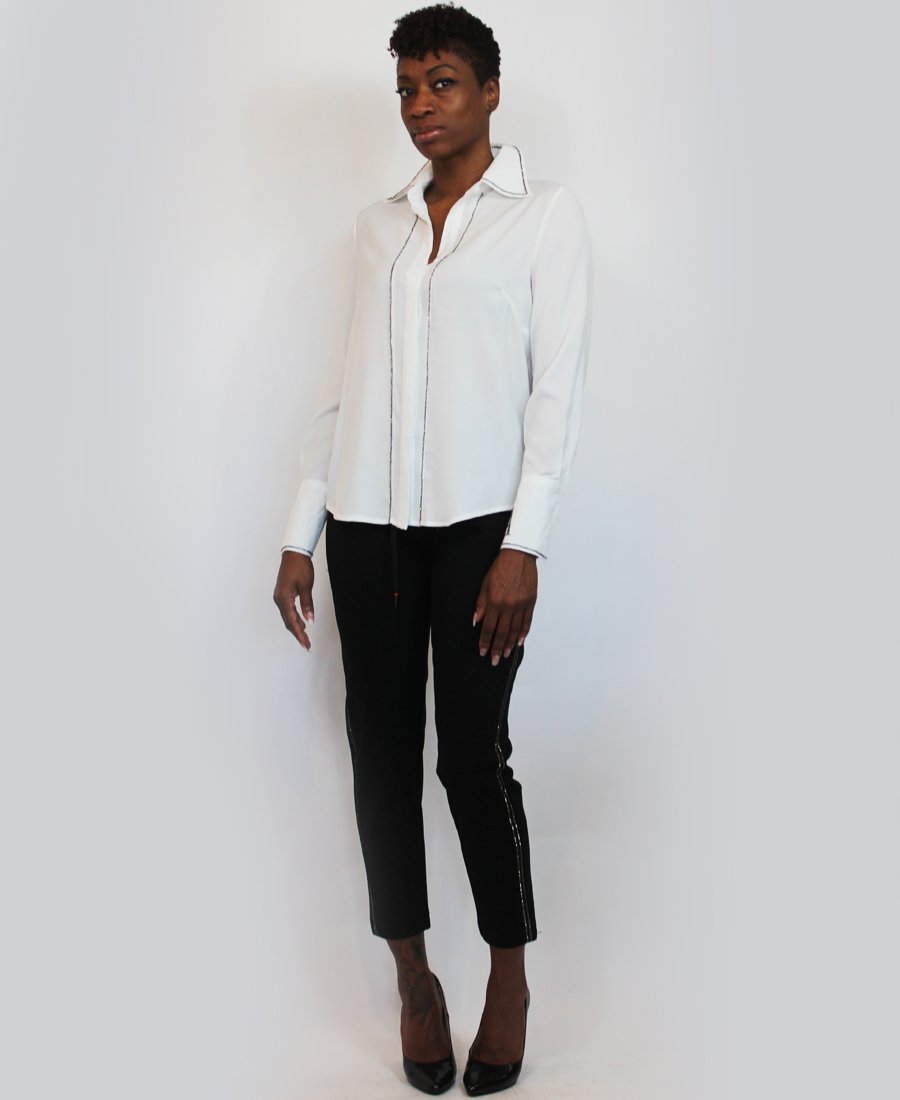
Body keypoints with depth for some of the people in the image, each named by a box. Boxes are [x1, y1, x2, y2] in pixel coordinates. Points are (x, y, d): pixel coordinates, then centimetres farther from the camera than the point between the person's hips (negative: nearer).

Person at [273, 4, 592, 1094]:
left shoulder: (545, 214, 3)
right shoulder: (378, 225, 16)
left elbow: (558, 389, -4)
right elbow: (345, 383, 15)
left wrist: (522, 547, -13)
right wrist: (300, 534, 9)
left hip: (476, 521, -4)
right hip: (367, 523, 4)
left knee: (473, 756, -3)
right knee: (382, 751, 5)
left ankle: (510, 971, 17)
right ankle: (412, 974, 20)